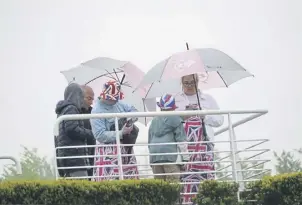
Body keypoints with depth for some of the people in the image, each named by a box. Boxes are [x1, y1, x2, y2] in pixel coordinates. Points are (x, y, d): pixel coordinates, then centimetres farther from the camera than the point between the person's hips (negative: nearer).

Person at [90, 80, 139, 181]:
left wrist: (132, 118, 0)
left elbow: (132, 110, 24)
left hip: (125, 149, 8)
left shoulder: (118, 103, 7)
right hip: (108, 153, -8)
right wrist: (121, 133, -23)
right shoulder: (97, 111, -15)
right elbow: (100, 135, -20)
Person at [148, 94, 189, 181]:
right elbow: (181, 139, -1)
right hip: (170, 153, -6)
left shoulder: (154, 121, 22)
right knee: (173, 182, -10)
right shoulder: (175, 119, 3)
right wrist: (185, 157, 2)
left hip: (154, 157, 6)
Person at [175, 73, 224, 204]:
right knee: (185, 176, -12)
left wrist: (204, 115, -3)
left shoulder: (208, 99, 17)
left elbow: (219, 120, 12)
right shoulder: (175, 100, 14)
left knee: (205, 174, -8)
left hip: (204, 143, 1)